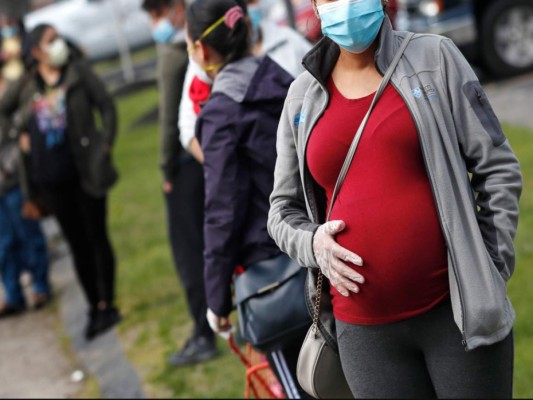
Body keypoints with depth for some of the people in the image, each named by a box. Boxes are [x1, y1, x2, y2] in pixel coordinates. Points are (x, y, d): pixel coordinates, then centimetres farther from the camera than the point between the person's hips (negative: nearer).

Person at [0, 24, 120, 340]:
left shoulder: (79, 72, -1)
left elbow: (107, 104, -1)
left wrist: (106, 145, -8)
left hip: (85, 171, -3)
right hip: (50, 178, 3)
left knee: (97, 237, 3)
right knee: (77, 243, 9)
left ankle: (107, 305, 11)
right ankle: (95, 308, 18)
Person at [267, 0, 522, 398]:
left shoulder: (433, 57, 1)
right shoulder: (303, 97, 8)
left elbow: (497, 170, 0)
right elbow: (284, 209, 15)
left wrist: (490, 275, -5)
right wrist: (311, 242, -6)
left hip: (458, 311, -2)